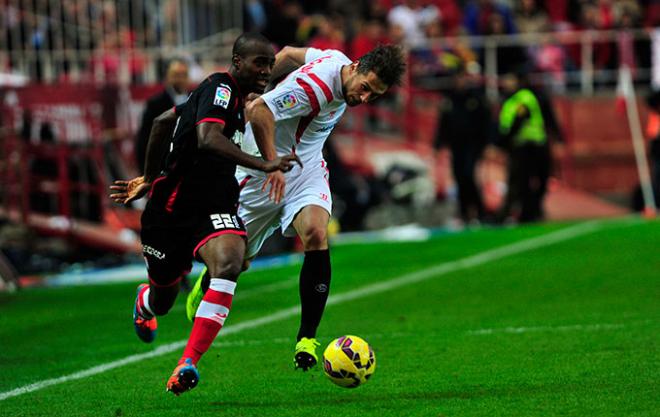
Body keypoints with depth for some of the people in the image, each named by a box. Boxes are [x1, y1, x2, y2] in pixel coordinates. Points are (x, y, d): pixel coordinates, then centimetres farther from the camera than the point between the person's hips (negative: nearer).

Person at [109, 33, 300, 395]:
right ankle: (146, 299, 56)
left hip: (213, 207, 6)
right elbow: (207, 138, -34)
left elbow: (163, 121, 22)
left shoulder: (234, 96, 10)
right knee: (162, 303, 13)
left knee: (229, 262, -28)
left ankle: (188, 364, -31)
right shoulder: (221, 88, -14)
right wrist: (263, 165, -42)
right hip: (171, 210, -6)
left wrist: (150, 179, 28)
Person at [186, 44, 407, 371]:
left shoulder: (337, 60, -4)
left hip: (307, 168, 6)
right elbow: (261, 111, -32)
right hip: (264, 167, -6)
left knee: (316, 235, -22)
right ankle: (204, 287, 44)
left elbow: (289, 53, 10)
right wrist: (272, 165, -31)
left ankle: (307, 338, -17)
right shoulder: (317, 84, -29)